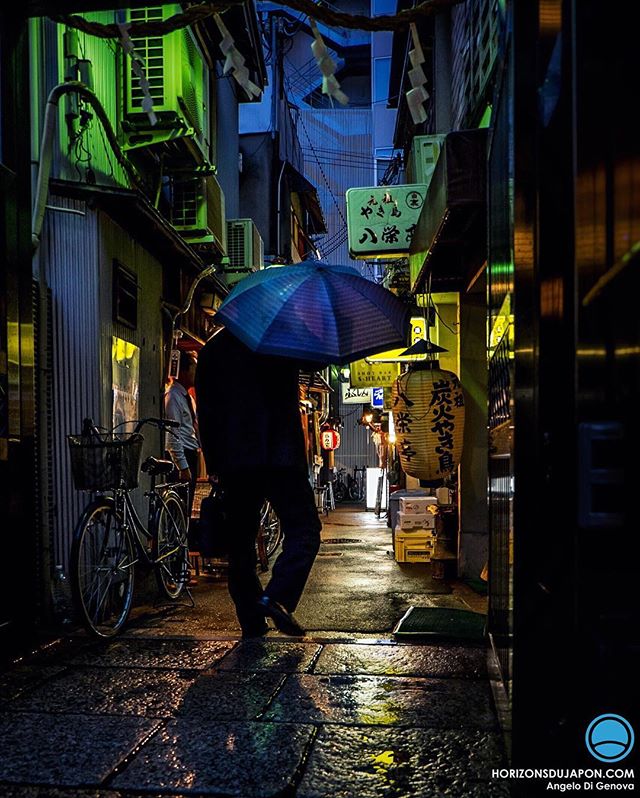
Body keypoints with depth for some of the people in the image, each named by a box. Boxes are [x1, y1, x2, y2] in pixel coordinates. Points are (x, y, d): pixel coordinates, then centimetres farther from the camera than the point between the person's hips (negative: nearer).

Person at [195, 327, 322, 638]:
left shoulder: (212, 349, 13)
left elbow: (205, 410, 13)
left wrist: (213, 461, 16)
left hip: (231, 459, 4)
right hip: (279, 453, -4)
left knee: (240, 542, 10)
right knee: (303, 528, 2)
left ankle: (252, 625, 14)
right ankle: (276, 597, -17)